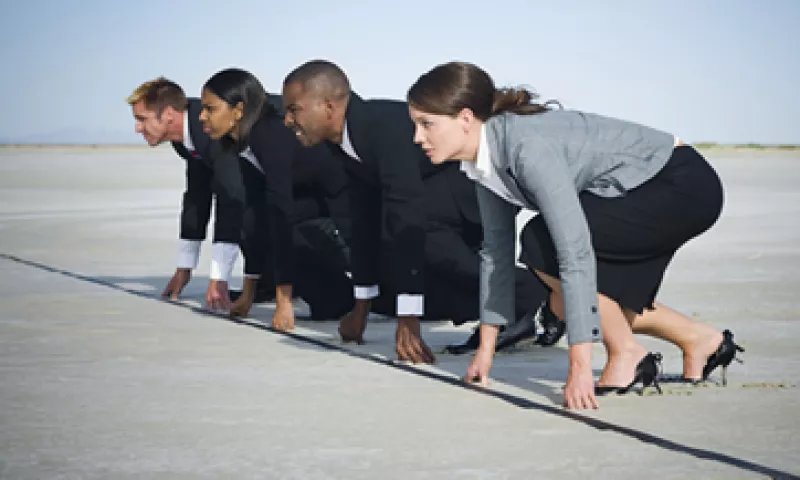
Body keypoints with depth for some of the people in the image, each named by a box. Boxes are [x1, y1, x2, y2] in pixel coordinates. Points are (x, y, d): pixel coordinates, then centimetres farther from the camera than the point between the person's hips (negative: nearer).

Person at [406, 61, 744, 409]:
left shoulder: (527, 145, -30)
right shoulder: (484, 162, -3)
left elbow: (575, 251, -33)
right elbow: (496, 248, 7)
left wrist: (580, 366, -33)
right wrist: (486, 347, 9)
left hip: (686, 187, -9)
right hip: (644, 191, 9)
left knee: (541, 243, -21)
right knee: (563, 304, 7)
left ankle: (627, 355, -6)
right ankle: (699, 340, 22)